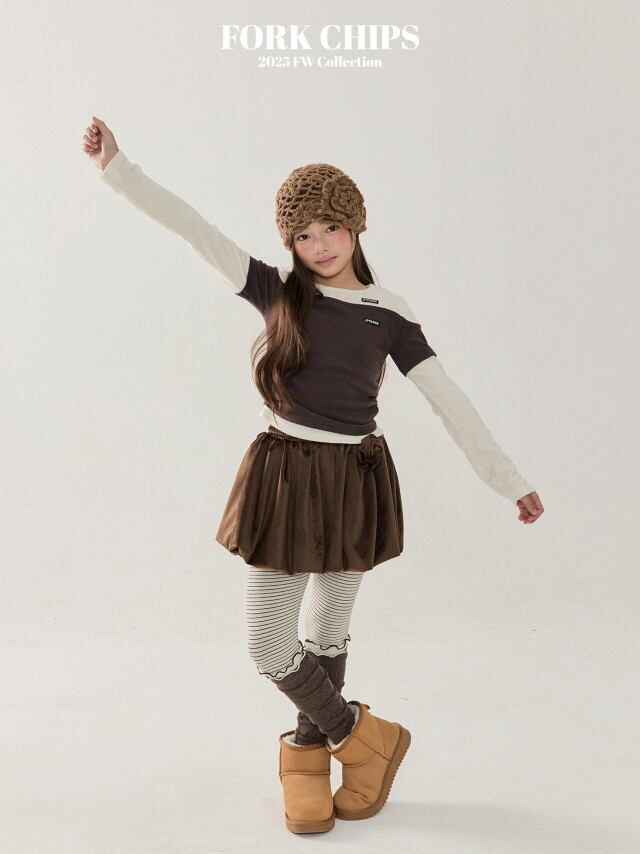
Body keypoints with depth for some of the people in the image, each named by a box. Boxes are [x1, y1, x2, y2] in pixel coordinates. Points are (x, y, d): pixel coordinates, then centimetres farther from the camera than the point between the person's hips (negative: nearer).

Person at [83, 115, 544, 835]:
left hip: (354, 483, 0)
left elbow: (448, 401, 0)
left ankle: (307, 756, 36)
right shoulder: (278, 292, 1)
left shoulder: (388, 312, 0)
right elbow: (193, 229, -4)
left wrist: (508, 479, -2)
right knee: (269, 646, -1)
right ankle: (364, 740, 22)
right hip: (284, 479, 0)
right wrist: (117, 168, -9)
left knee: (328, 634, 13)